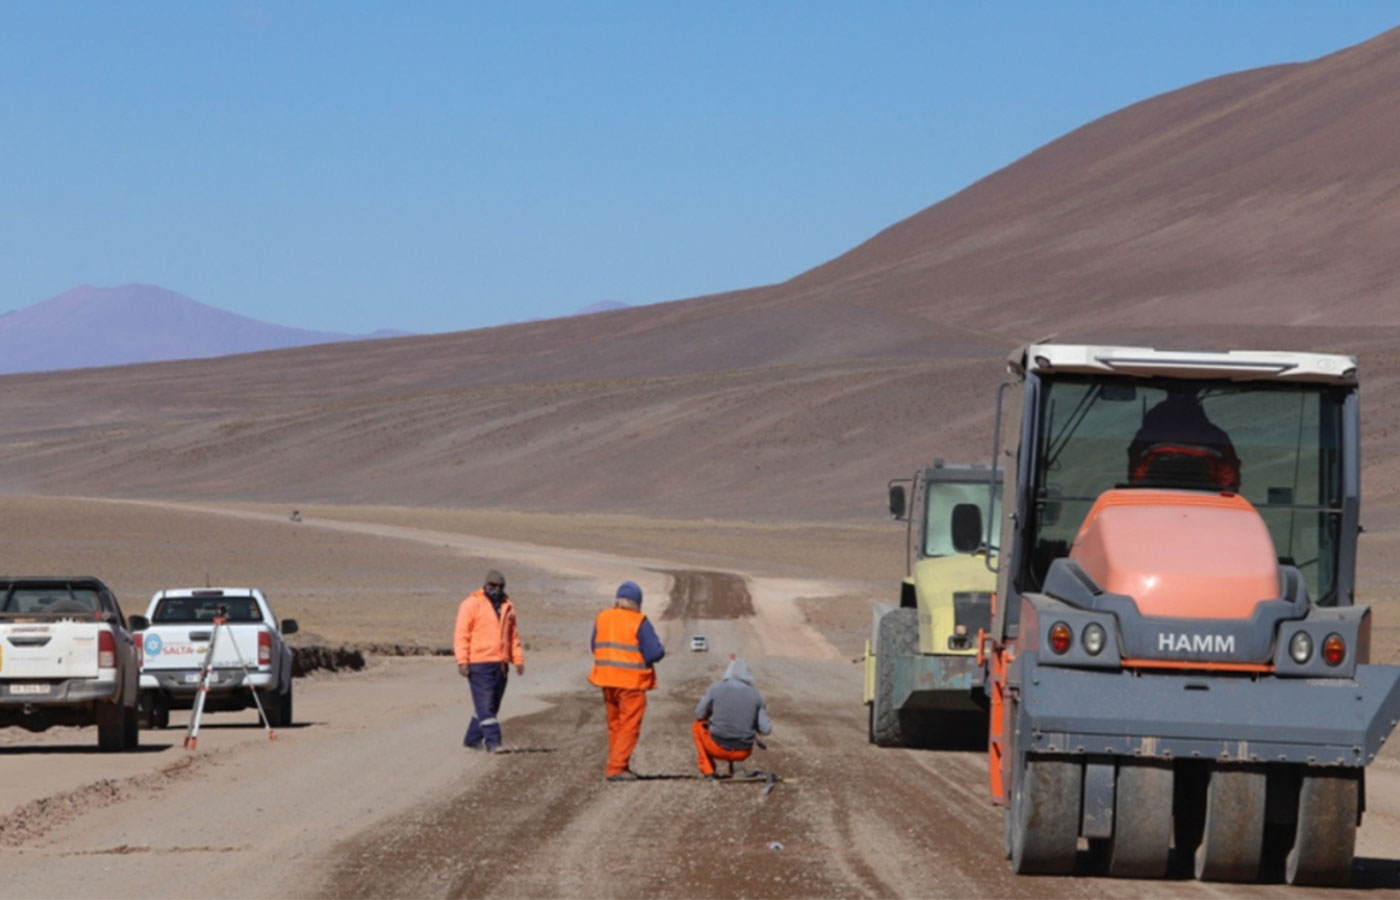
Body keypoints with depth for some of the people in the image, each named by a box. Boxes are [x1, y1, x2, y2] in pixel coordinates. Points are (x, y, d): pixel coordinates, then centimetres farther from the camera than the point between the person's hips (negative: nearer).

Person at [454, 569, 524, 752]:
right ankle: (492, 741, -14)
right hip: (479, 665, -7)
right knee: (485, 704, -11)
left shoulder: (507, 606, 14)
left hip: (500, 664, 7)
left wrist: (518, 659, 15)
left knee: (493, 705, 9)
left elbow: (513, 636, 22)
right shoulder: (472, 604, -5)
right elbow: (461, 634, -8)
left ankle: (473, 739, 18)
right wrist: (462, 661, -16)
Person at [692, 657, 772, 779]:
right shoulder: (756, 695, -1)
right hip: (743, 753, 3)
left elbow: (700, 714, 5)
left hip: (718, 748, -3)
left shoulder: (715, 688, -6)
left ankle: (708, 771, 18)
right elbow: (765, 730, -2)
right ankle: (733, 769, 23)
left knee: (697, 726, 28)